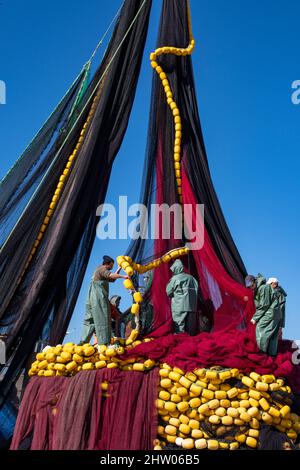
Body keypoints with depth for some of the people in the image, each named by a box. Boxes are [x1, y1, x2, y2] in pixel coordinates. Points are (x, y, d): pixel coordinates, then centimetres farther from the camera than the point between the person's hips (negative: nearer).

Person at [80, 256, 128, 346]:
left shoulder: (100, 271, 25)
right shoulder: (102, 269, -4)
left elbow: (112, 279, 30)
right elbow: (111, 275, -25)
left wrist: (119, 269, 28)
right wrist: (123, 276, -27)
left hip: (92, 299, 10)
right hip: (99, 299, -10)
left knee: (90, 320, 8)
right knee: (102, 320, -10)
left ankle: (84, 341, 6)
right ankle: (104, 343, -12)